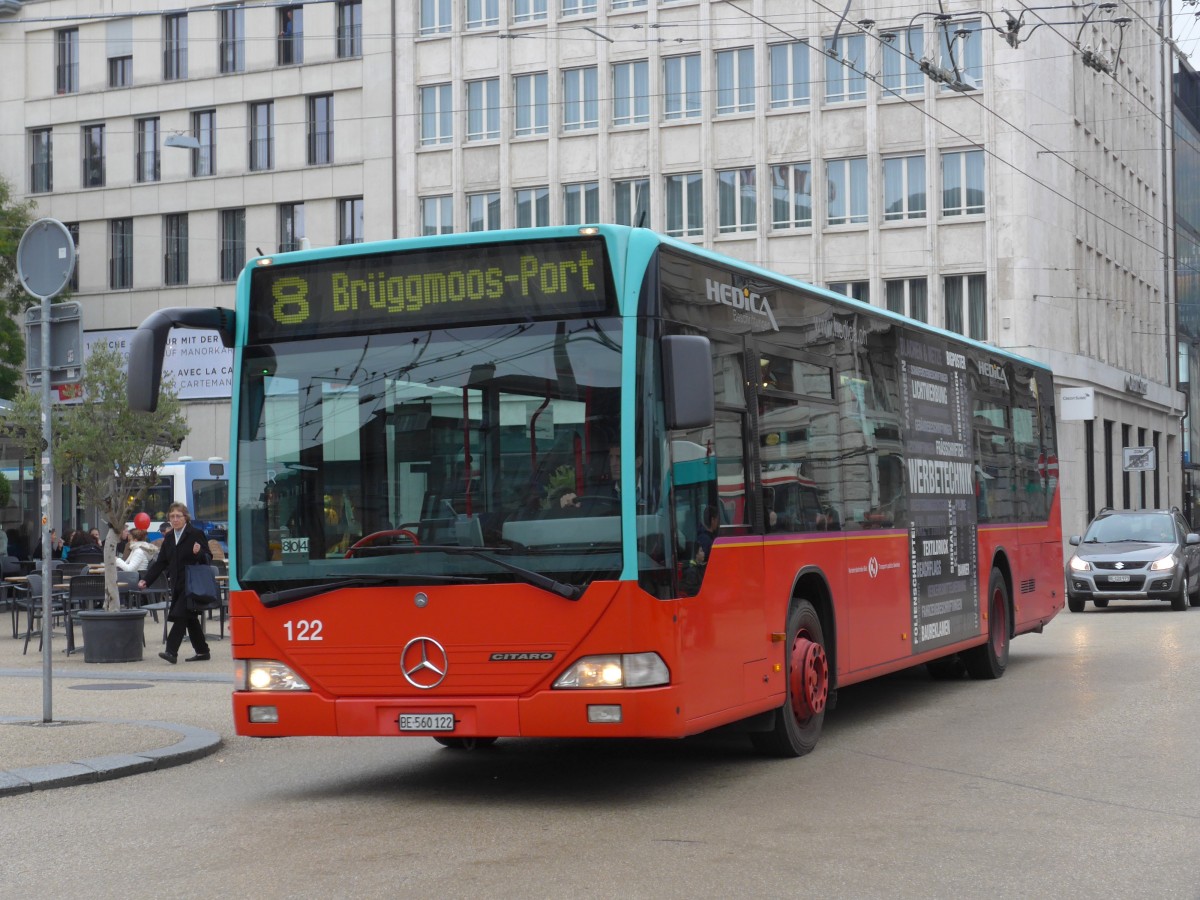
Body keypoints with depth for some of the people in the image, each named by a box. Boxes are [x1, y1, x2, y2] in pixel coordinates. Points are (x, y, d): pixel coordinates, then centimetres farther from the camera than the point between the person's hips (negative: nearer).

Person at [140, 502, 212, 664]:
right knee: (190, 619, 11)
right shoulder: (169, 538, 14)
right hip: (177, 585, 7)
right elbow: (161, 562, 14)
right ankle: (202, 651, 20)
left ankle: (171, 651, -20)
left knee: (180, 615, -15)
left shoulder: (196, 534, -5)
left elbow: (208, 559, -5)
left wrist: (199, 553, -27)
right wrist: (146, 580, 5)